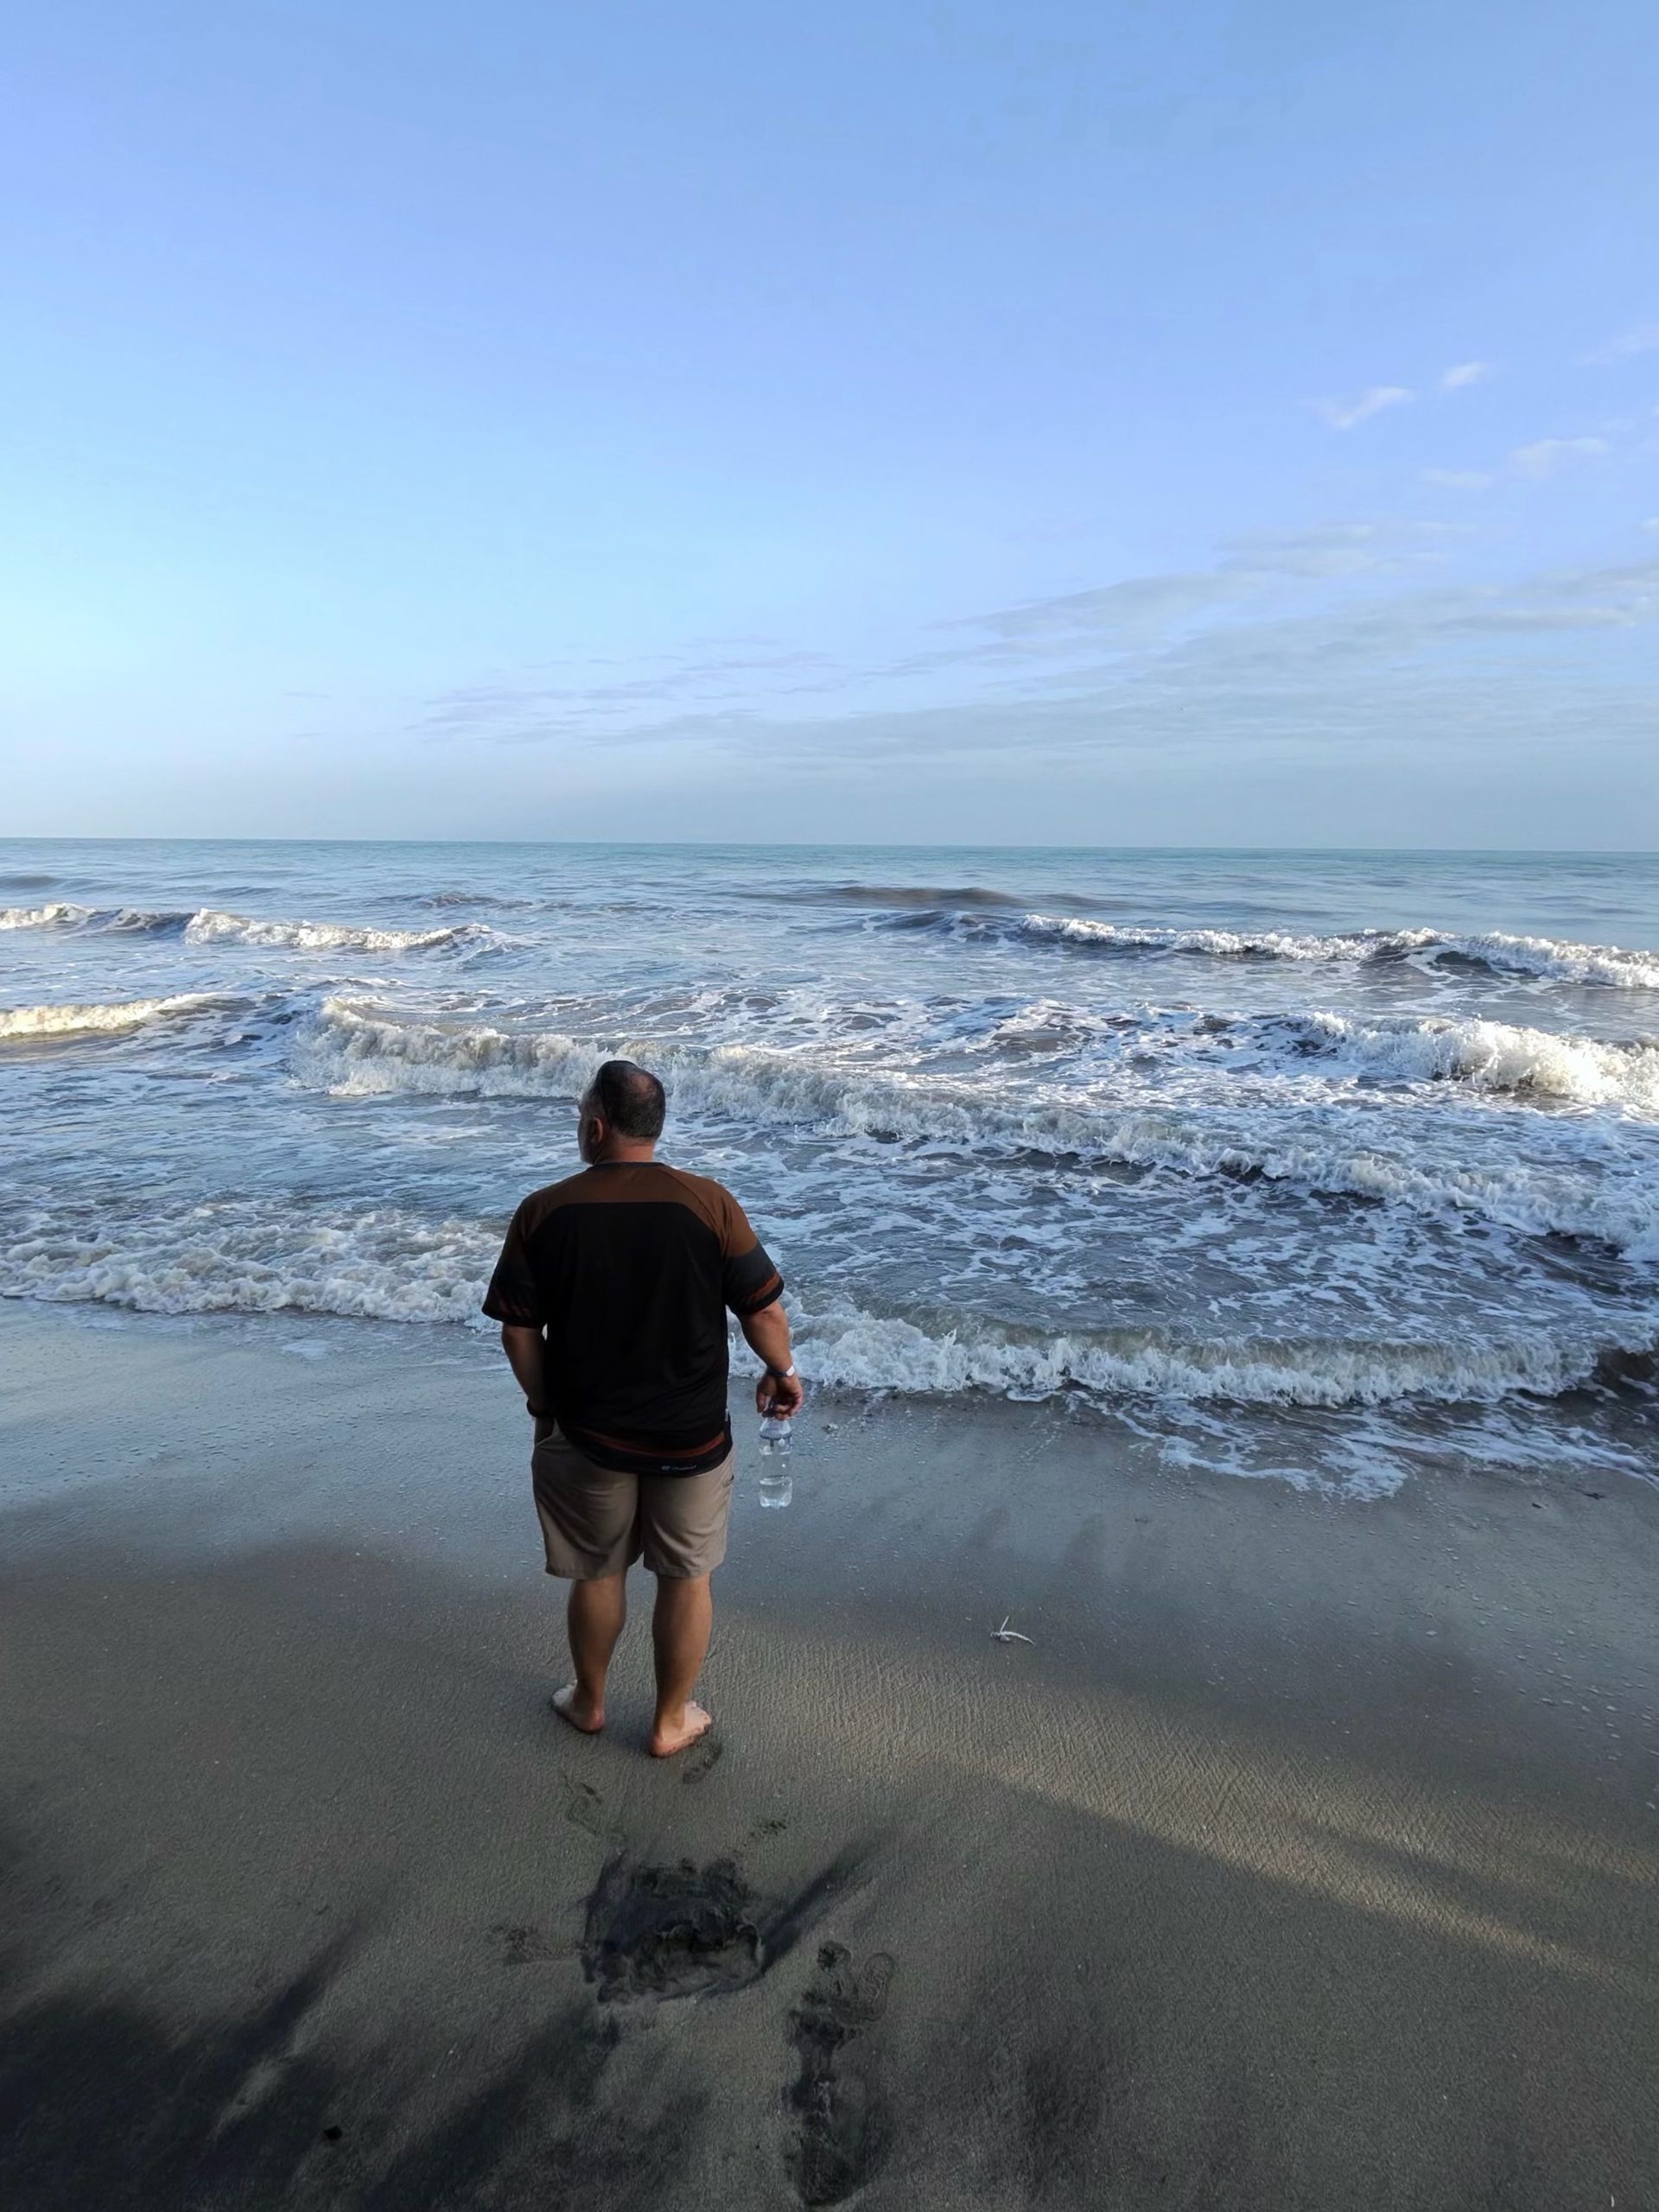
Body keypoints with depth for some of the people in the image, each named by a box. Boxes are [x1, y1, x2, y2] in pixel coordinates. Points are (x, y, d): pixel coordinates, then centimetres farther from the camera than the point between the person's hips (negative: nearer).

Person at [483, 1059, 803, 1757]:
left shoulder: (543, 1212, -11)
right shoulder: (708, 1203, -14)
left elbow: (518, 1331, -6)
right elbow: (764, 1312, -11)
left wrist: (543, 1406, 10)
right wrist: (782, 1372, 9)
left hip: (587, 1434, 1)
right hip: (692, 1437, -1)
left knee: (598, 1573, 22)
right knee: (686, 1577, 18)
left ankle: (589, 1701, 44)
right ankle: (671, 1722, 34)